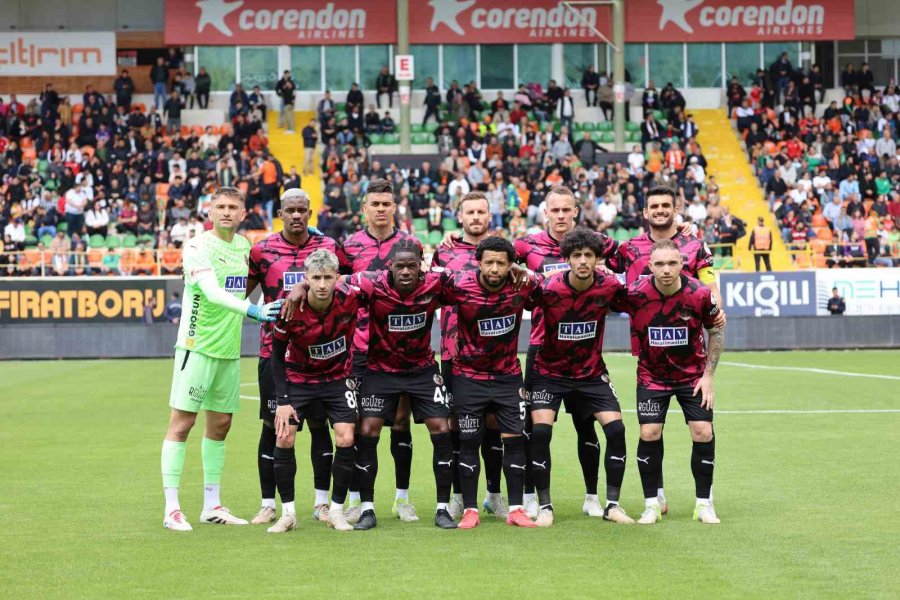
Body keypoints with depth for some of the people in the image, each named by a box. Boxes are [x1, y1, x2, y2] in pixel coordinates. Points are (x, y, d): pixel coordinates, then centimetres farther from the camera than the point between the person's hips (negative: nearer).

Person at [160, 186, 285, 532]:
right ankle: (172, 509, -3)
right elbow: (212, 292, -25)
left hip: (230, 349, 7)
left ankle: (211, 505, 21)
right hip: (197, 346, -7)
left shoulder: (244, 246, 10)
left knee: (220, 424, 11)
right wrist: (251, 309, -37)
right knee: (182, 423, -6)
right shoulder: (198, 247, -11)